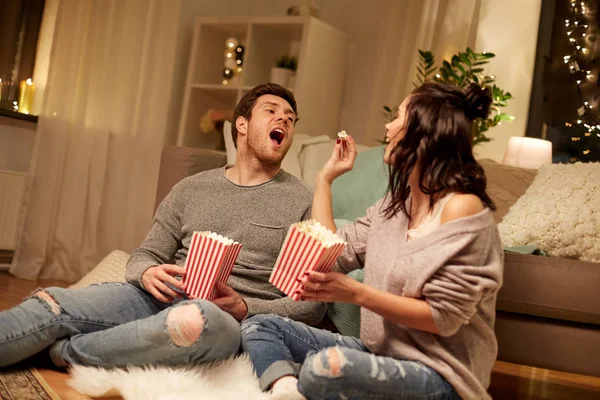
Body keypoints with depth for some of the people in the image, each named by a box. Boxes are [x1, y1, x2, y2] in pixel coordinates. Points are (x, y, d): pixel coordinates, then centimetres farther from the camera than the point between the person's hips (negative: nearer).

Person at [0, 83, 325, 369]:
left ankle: (64, 352, -23)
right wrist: (147, 274, -7)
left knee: (197, 319, -40)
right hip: (164, 299, 4)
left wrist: (245, 309, -14)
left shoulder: (302, 202, 6)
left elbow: (313, 304, 3)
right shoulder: (191, 189, 17)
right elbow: (145, 256, 18)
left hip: (232, 320, -4)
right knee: (52, 303, -22)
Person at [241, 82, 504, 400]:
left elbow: (443, 318, -18)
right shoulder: (394, 203, 11)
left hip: (436, 374, -9)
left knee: (329, 365, -38)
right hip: (379, 353, 9)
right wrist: (326, 177, 14)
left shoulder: (461, 207, -16)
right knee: (258, 326, 0)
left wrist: (356, 293, -25)